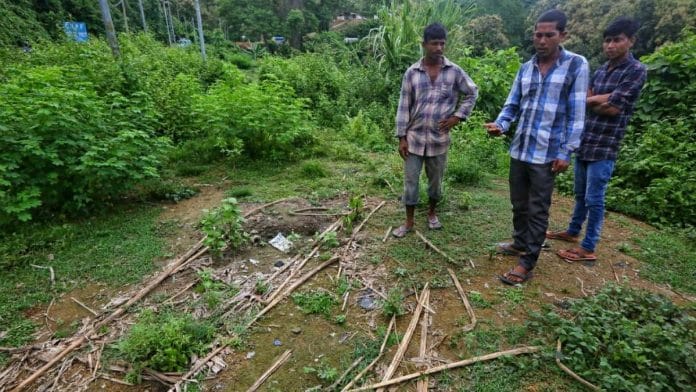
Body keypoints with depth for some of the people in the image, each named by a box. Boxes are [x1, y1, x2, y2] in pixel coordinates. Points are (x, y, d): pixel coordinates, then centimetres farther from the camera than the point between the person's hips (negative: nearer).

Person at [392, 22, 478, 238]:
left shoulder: (454, 71, -2)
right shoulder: (412, 72, -2)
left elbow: (472, 93, 12)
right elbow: (404, 106, -1)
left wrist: (458, 116, -2)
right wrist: (402, 137, -5)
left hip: (439, 139, 1)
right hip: (414, 138, 0)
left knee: (436, 180, 14)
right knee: (410, 181, 5)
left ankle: (431, 213, 38)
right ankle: (409, 221, 20)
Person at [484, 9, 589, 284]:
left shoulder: (577, 65, -5)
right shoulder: (525, 69, 9)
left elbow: (576, 114, -7)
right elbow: (512, 105, 9)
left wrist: (566, 152, -12)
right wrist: (499, 125, -12)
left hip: (547, 154, -5)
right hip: (519, 149, 5)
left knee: (537, 210, 2)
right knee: (519, 204, 16)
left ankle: (527, 263, 10)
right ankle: (520, 243, 36)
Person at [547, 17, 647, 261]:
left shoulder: (636, 70, -8)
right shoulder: (602, 70, 13)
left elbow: (614, 108, -16)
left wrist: (593, 99, -1)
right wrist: (604, 100, -12)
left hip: (605, 146, -7)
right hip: (584, 142, 7)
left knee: (594, 199, -2)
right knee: (580, 194, 18)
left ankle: (588, 248, 9)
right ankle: (573, 232, 34)